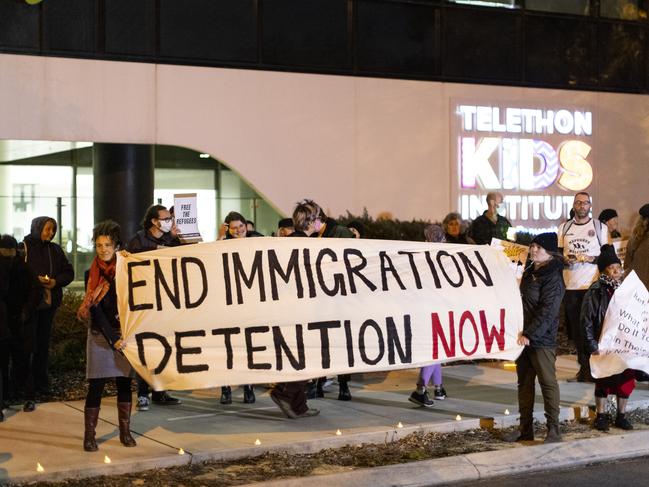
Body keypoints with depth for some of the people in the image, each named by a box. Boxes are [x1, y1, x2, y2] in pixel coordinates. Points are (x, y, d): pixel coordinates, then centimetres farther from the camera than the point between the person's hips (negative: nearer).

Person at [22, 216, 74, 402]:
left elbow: (69, 272, 12)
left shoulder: (55, 250, 11)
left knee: (44, 343, 9)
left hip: (49, 303, 5)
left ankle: (41, 383, 17)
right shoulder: (23, 247, -4)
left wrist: (56, 281, -7)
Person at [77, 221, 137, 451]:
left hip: (124, 333, 2)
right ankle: (89, 435, 2)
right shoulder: (93, 275, -1)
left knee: (124, 383, 5)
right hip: (100, 335, -1)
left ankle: (125, 432, 14)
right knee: (96, 386, -3)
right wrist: (113, 338, -13)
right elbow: (95, 311, -6)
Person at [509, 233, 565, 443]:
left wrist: (530, 334, -25)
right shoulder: (529, 273, 14)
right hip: (523, 337, 9)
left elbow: (547, 311, -20)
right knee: (524, 382, 12)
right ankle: (525, 428, 19)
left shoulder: (553, 278, -13)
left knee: (548, 382, -3)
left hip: (542, 339, -9)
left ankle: (554, 430, 3)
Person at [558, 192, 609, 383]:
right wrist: (565, 260, -6)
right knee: (575, 329, 5)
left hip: (592, 285, -3)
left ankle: (593, 369, 1)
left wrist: (591, 259, -15)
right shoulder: (564, 228, 13)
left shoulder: (600, 227, 4)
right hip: (570, 286, 3)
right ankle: (584, 368, 14)